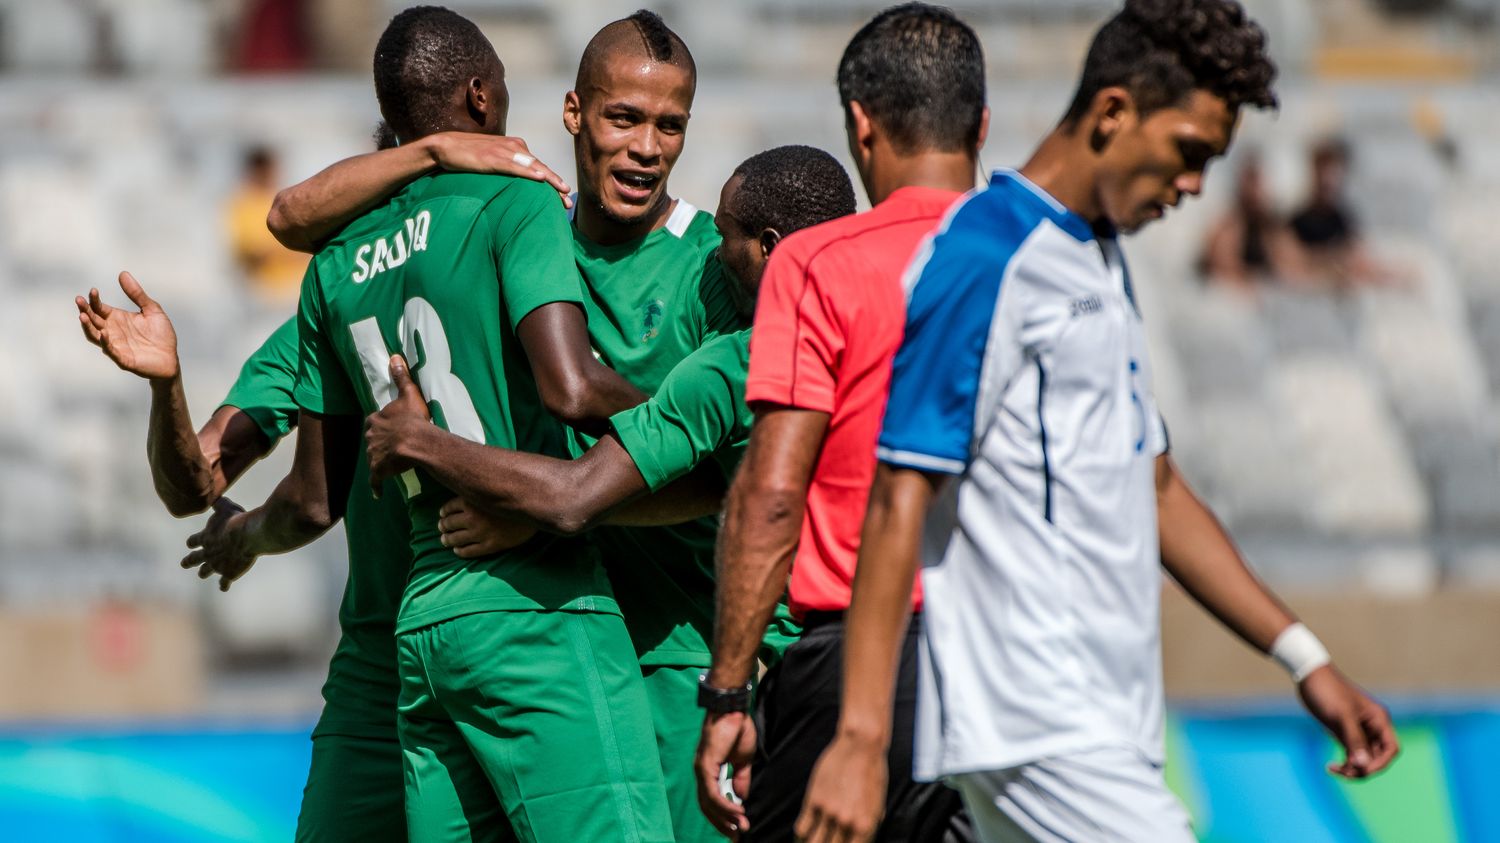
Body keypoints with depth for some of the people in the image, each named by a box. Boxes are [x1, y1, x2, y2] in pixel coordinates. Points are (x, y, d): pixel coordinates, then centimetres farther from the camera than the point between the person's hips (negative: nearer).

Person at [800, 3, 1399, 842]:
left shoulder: (1103, 263, 19)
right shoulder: (985, 257, -10)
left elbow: (1156, 489, 27)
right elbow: (900, 506, -16)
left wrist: (1307, 658, 22)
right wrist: (862, 739, -21)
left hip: (1104, 730, 9)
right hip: (1038, 733, -9)